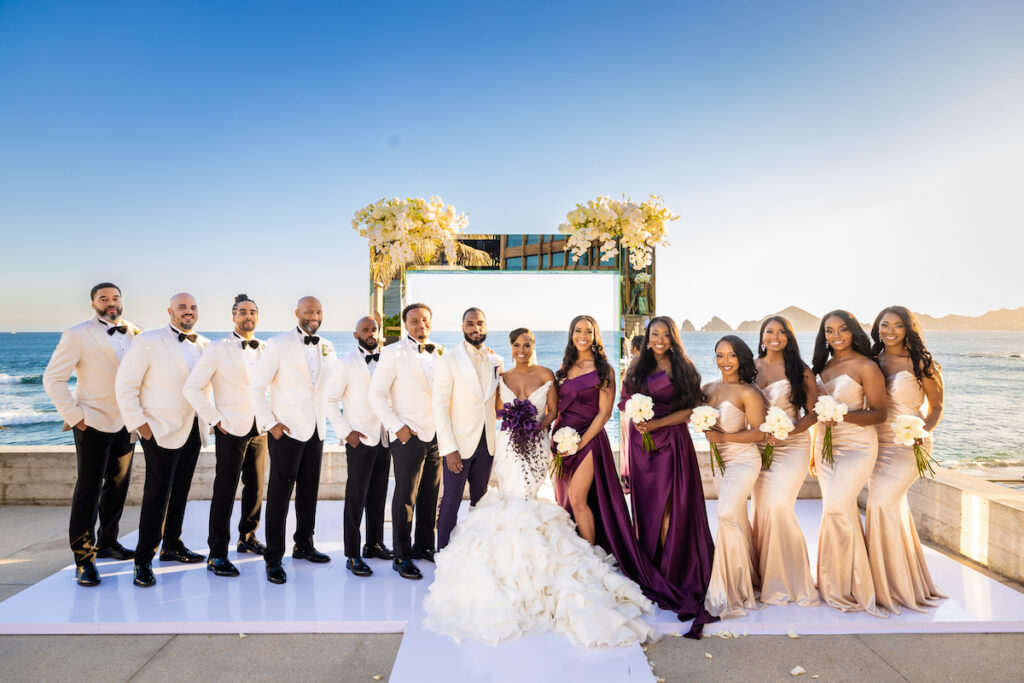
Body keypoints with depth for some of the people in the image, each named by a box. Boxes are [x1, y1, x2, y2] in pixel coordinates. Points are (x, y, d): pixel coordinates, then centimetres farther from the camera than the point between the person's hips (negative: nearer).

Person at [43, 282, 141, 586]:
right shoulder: (77, 335, -7)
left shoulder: (134, 333, 7)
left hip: (126, 423, 5)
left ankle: (107, 542, 31)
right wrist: (74, 416, -12)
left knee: (118, 487, 15)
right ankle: (83, 558, 8)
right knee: (88, 491, -1)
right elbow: (53, 379, -7)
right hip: (93, 424, -5)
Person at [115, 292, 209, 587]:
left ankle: (172, 546, 29)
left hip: (193, 430, 6)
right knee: (157, 494, -5)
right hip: (161, 431, -6)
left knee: (180, 491, 15)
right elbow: (125, 384, -8)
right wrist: (138, 422, -12)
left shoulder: (204, 345, 8)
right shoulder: (148, 342, -7)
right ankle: (144, 560, 5)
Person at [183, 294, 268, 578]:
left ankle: (248, 538, 31)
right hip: (232, 429, -5)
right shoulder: (218, 350, -4)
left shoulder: (266, 350, 9)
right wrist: (215, 419, -10)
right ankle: (217, 553, 5)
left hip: (261, 429, 5)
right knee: (225, 491, -3)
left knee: (256, 488, 13)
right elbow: (192, 388, -6)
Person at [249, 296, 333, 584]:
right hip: (287, 430, -5)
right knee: (280, 494, -1)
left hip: (316, 430, 5)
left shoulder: (327, 347, 10)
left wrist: (326, 419, 14)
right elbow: (257, 387, -6)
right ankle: (273, 559, 9)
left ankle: (304, 545, 29)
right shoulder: (278, 344, -6)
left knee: (309, 491, 14)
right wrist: (270, 423, -11)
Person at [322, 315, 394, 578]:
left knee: (378, 495, 11)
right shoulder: (344, 364, -2)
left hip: (384, 438, 5)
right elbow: (329, 400, -4)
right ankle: (352, 555, 5)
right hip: (359, 439, -5)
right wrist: (346, 432, -11)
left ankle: (374, 544, 25)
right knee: (356, 498, -2)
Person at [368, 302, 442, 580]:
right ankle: (401, 556, 12)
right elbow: (376, 394, -7)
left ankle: (424, 546, 27)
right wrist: (397, 426, -12)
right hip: (409, 435, -5)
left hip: (437, 434, 5)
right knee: (405, 497, 0)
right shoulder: (393, 353, -4)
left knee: (431, 495, 13)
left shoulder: (440, 353, 11)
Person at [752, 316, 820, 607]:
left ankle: (792, 580, 4)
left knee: (778, 507, -13)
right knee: (760, 509, 4)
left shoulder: (800, 370, -3)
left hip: (792, 446, -3)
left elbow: (813, 413, -3)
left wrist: (786, 432, -16)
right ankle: (768, 579, 19)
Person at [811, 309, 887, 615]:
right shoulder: (824, 366, 11)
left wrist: (844, 415, -24)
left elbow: (879, 413, -10)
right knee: (844, 513, 11)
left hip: (857, 447, -6)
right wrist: (816, 449, 19)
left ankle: (845, 587, 1)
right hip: (826, 446, 6)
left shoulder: (866, 367, -8)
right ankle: (835, 583, 19)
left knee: (836, 509, -14)